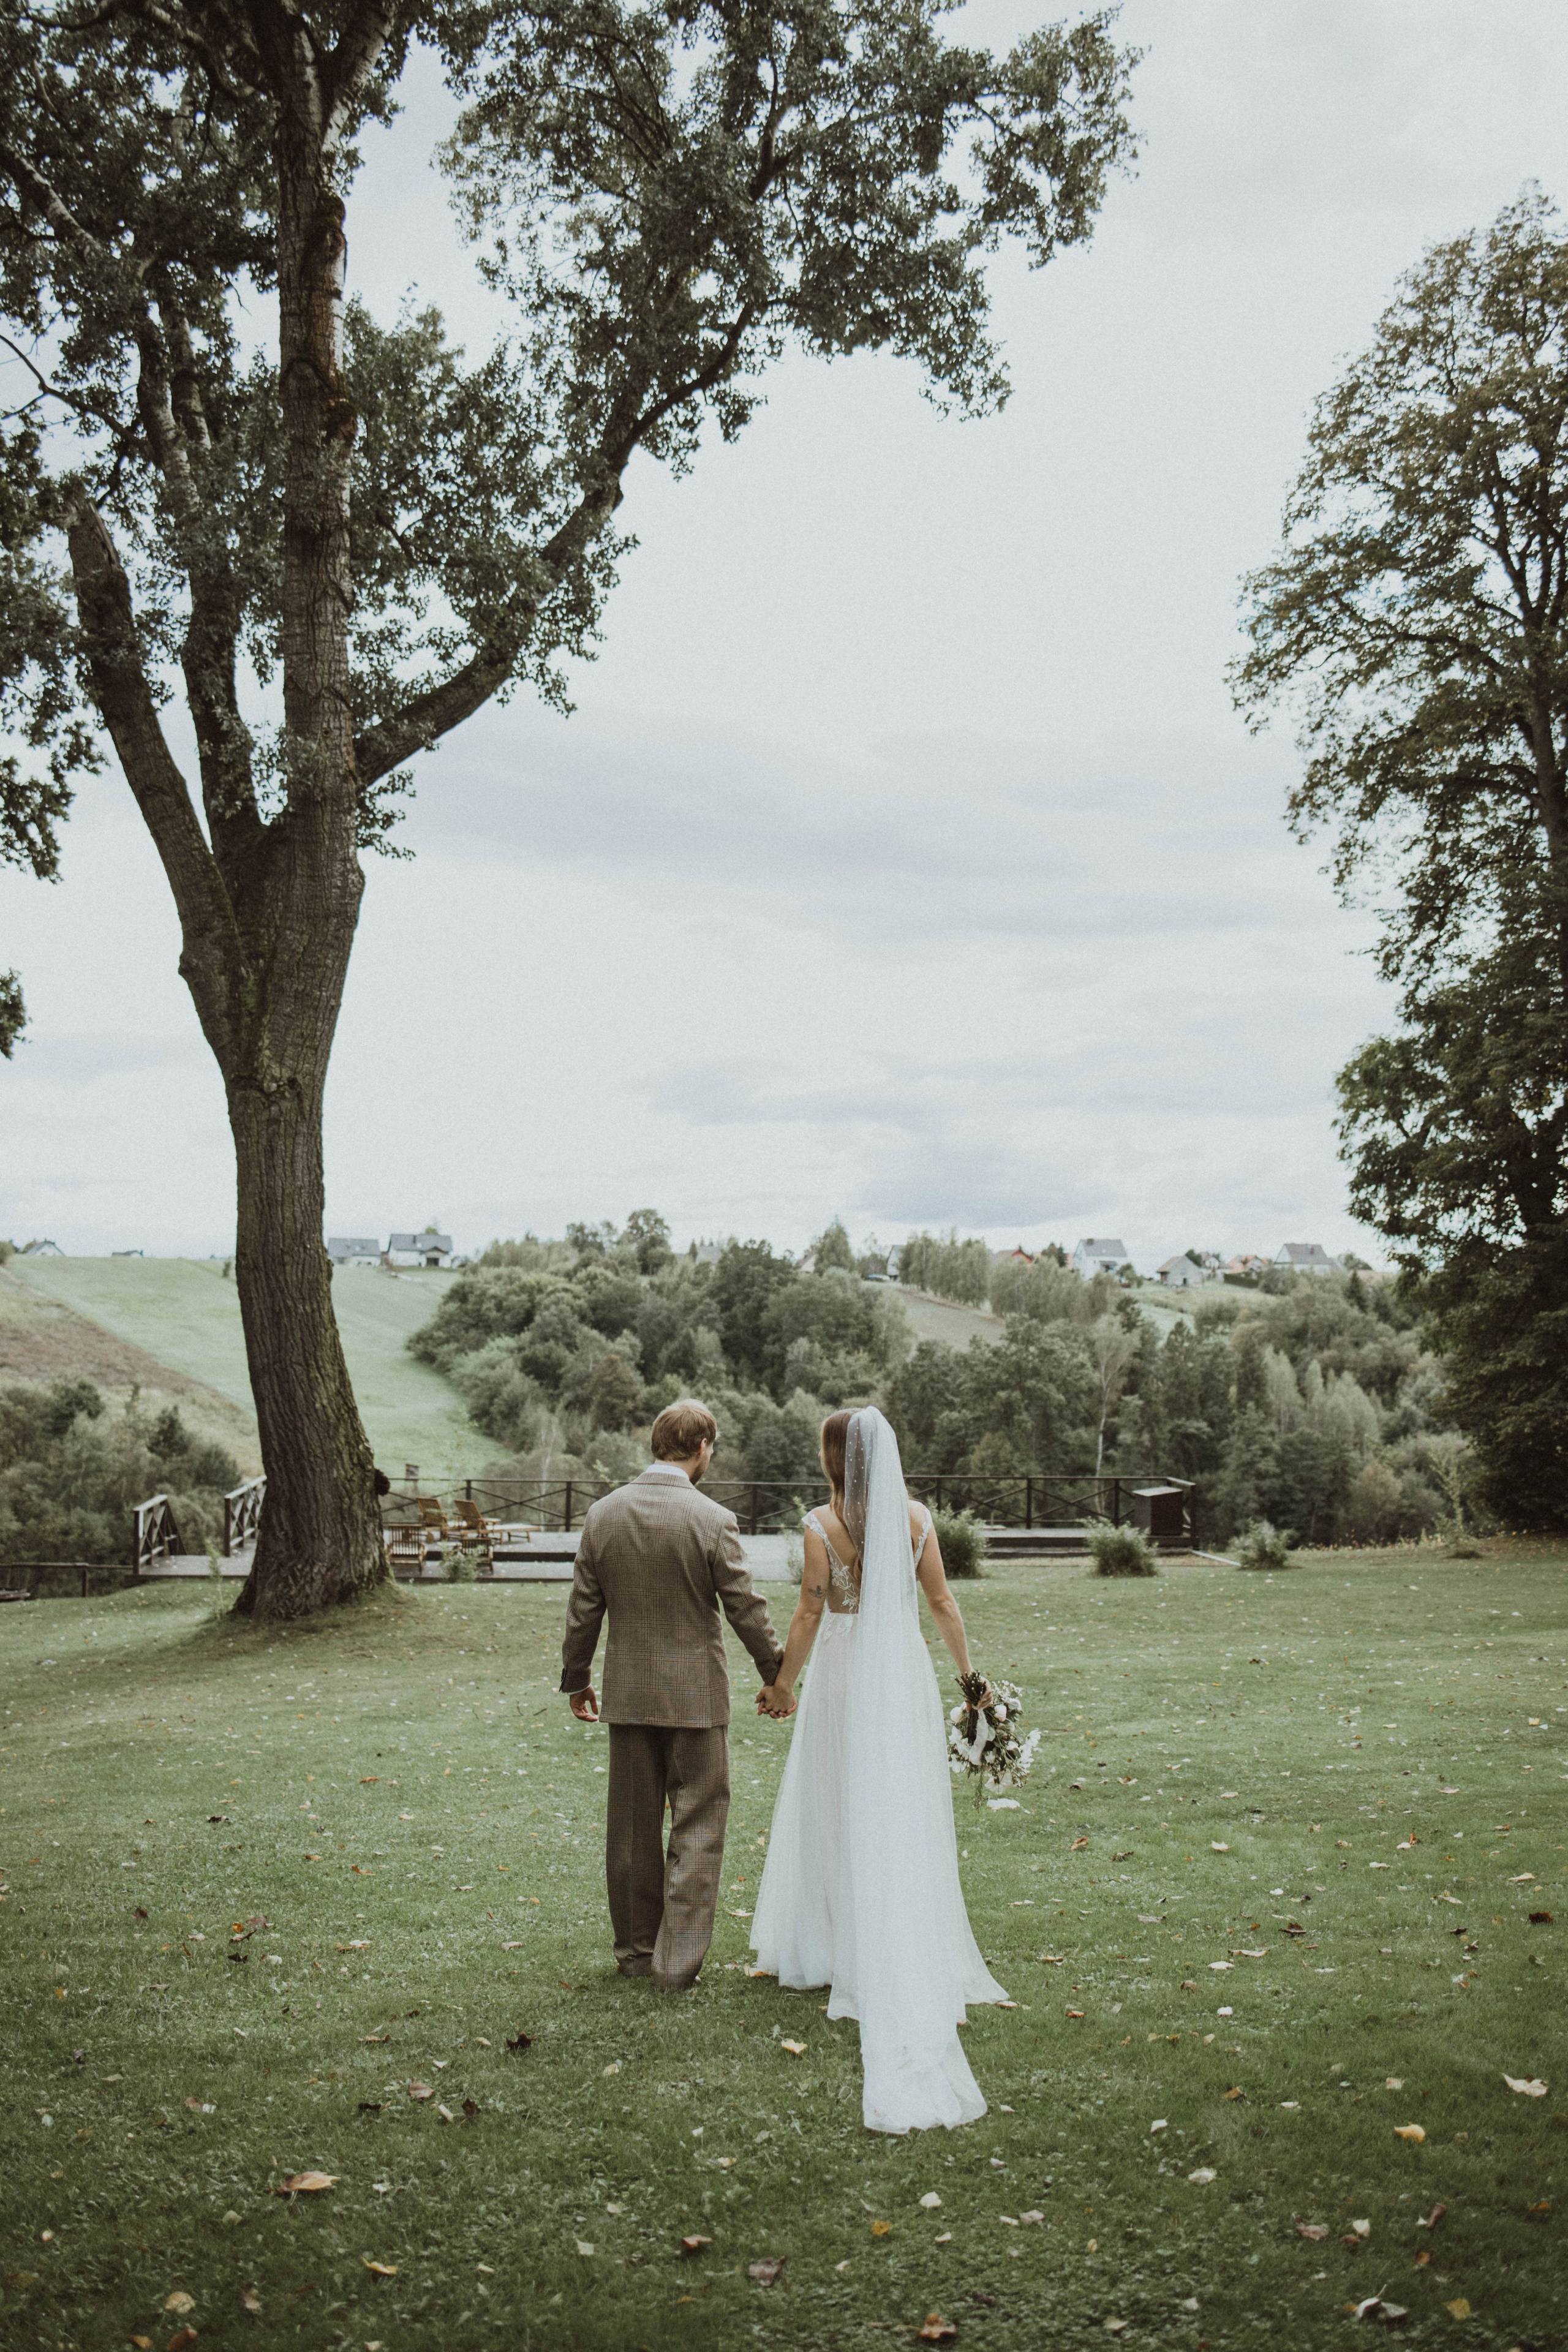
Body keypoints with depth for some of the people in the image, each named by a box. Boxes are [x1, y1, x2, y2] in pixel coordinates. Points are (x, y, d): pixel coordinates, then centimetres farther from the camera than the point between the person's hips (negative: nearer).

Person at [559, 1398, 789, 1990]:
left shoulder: (602, 1513, -2)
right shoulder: (712, 1520, -14)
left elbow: (583, 1609, 4)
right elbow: (745, 1608, -9)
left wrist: (575, 1679, 16)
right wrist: (777, 1675, 5)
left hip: (627, 1692, 4)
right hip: (695, 1695, -4)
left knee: (631, 1828, 15)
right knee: (696, 1828, 6)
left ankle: (635, 1949, 27)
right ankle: (678, 1960, 6)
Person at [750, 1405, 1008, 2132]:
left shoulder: (822, 1527, -12)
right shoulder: (916, 1518, -2)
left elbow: (809, 1616, -10)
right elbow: (942, 1601, 2)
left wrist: (782, 1683, 2)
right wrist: (968, 1670, 12)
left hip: (845, 1676, -3)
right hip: (905, 1674, 3)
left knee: (845, 1814, 9)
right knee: (908, 1818, 11)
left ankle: (845, 1952, 17)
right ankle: (923, 1957, 17)